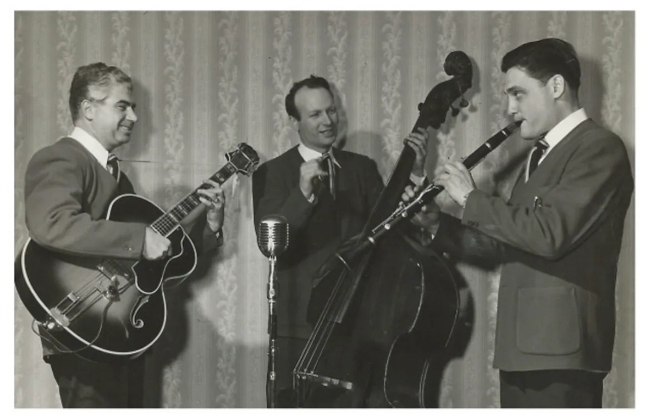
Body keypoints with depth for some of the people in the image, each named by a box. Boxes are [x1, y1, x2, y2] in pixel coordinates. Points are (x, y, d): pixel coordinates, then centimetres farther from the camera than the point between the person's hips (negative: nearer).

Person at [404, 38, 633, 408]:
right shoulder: (541, 155, 20)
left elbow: (550, 234, -23)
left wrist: (471, 199, -13)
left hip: (561, 347, -9)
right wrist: (438, 224, 8)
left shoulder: (599, 147, -11)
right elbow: (507, 243, 22)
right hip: (524, 343, 9)